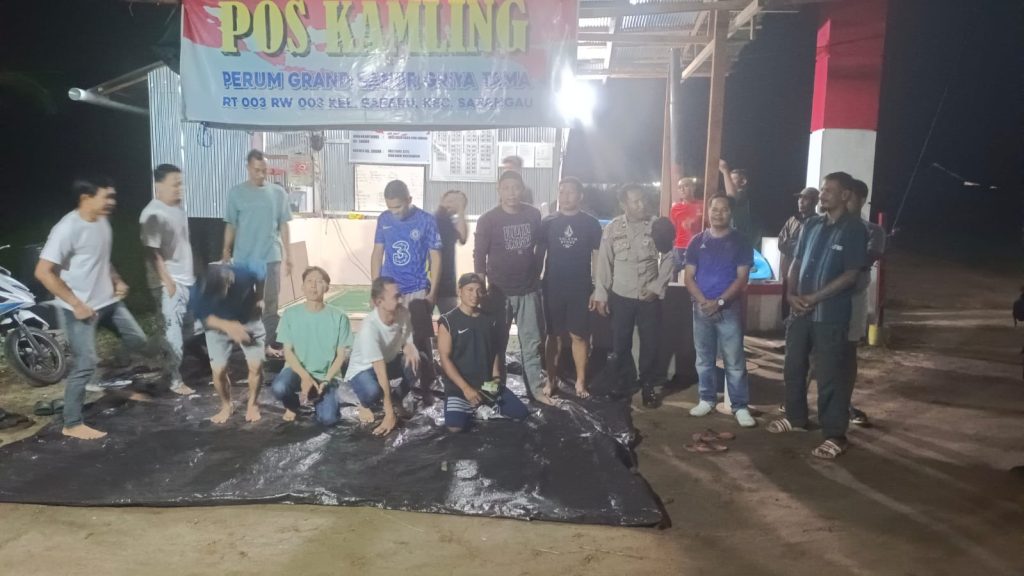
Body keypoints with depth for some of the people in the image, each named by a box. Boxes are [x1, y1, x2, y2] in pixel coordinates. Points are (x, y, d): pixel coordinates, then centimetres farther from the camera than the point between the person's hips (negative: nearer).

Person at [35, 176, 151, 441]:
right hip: (81, 309, -8)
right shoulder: (67, 229, -22)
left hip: (109, 301, 8)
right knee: (85, 365, -5)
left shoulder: (102, 222, 4)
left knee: (138, 341, 15)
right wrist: (76, 304, -21)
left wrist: (117, 281, 6)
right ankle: (72, 424, 9)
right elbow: (43, 272, -23)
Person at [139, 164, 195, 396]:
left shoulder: (178, 208, 9)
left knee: (189, 328, 15)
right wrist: (167, 280, -22)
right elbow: (152, 252, -20)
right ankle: (175, 379, 6)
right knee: (173, 331, -3)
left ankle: (186, 365, 31)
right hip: (169, 282, -8)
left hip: (187, 278, 8)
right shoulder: (153, 214, -18)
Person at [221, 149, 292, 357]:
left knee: (270, 303, 5)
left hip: (271, 257, 0)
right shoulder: (236, 193, 0)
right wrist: (226, 254, 2)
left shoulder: (278, 193, 2)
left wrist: (287, 254, 3)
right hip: (243, 258, 0)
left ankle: (269, 343, 14)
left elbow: (283, 225, 5)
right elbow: (231, 226, 3)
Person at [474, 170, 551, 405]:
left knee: (532, 342, 8)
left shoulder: (534, 215, 0)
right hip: (500, 291, -2)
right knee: (497, 342, 9)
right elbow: (479, 256, -7)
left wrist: (537, 274, 14)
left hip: (529, 290, 2)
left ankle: (536, 387, 19)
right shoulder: (488, 220, -9)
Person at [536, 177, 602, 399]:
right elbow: (539, 254, 6)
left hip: (580, 289, -1)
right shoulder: (548, 222, 2)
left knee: (579, 336, 2)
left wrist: (597, 288, -2)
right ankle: (551, 379, 18)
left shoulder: (591, 223, 0)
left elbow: (597, 257, 2)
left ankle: (580, 381, 13)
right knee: (554, 335, 8)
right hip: (553, 288, 1)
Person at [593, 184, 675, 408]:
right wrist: (601, 295, -2)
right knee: (621, 344, 9)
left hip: (649, 297, 0)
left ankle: (647, 387, 21)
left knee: (650, 344, 5)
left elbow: (669, 258, -1)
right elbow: (604, 263, -1)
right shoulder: (612, 228, -3)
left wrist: (657, 287, -7)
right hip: (621, 297, 1)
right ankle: (625, 383, 27)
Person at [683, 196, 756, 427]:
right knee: (704, 359, 11)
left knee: (734, 361, -1)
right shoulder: (697, 241, 5)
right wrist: (703, 301, -12)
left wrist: (719, 302, -16)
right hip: (701, 309, 3)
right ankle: (707, 400, 23)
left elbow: (742, 278, -6)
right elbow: (689, 277, 3)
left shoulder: (740, 241, -1)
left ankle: (740, 406, 6)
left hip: (729, 309, -2)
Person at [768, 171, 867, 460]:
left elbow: (850, 275, -12)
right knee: (793, 367, 15)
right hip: (799, 310, 6)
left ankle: (835, 436, 10)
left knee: (830, 376, -1)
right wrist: (791, 294, -3)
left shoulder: (854, 229, -8)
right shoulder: (811, 224, 9)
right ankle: (796, 418, 33)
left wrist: (815, 298, -17)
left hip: (830, 314, -6)